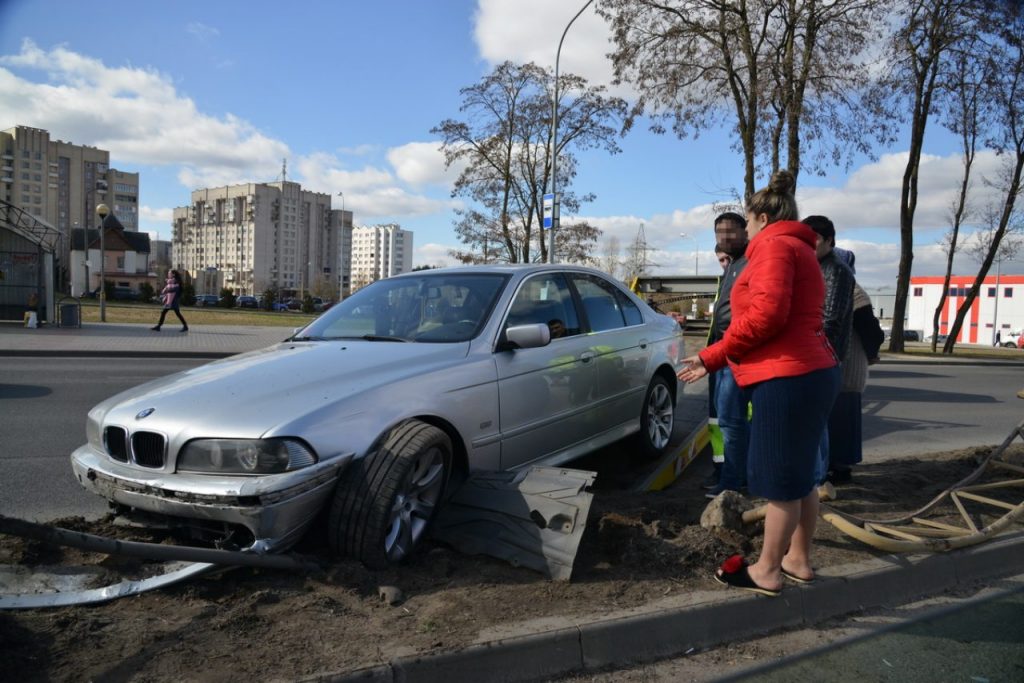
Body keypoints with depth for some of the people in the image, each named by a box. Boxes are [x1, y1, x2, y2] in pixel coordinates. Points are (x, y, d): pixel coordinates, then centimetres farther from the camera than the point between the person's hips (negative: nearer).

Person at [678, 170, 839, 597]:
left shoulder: (775, 245, -9)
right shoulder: (798, 250, 24)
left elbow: (767, 313, -23)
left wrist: (712, 353, -10)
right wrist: (713, 361, 17)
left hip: (787, 378, -11)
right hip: (809, 373, 11)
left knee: (779, 478, -2)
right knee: (799, 475, 17)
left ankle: (767, 572, 8)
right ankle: (797, 560, 27)